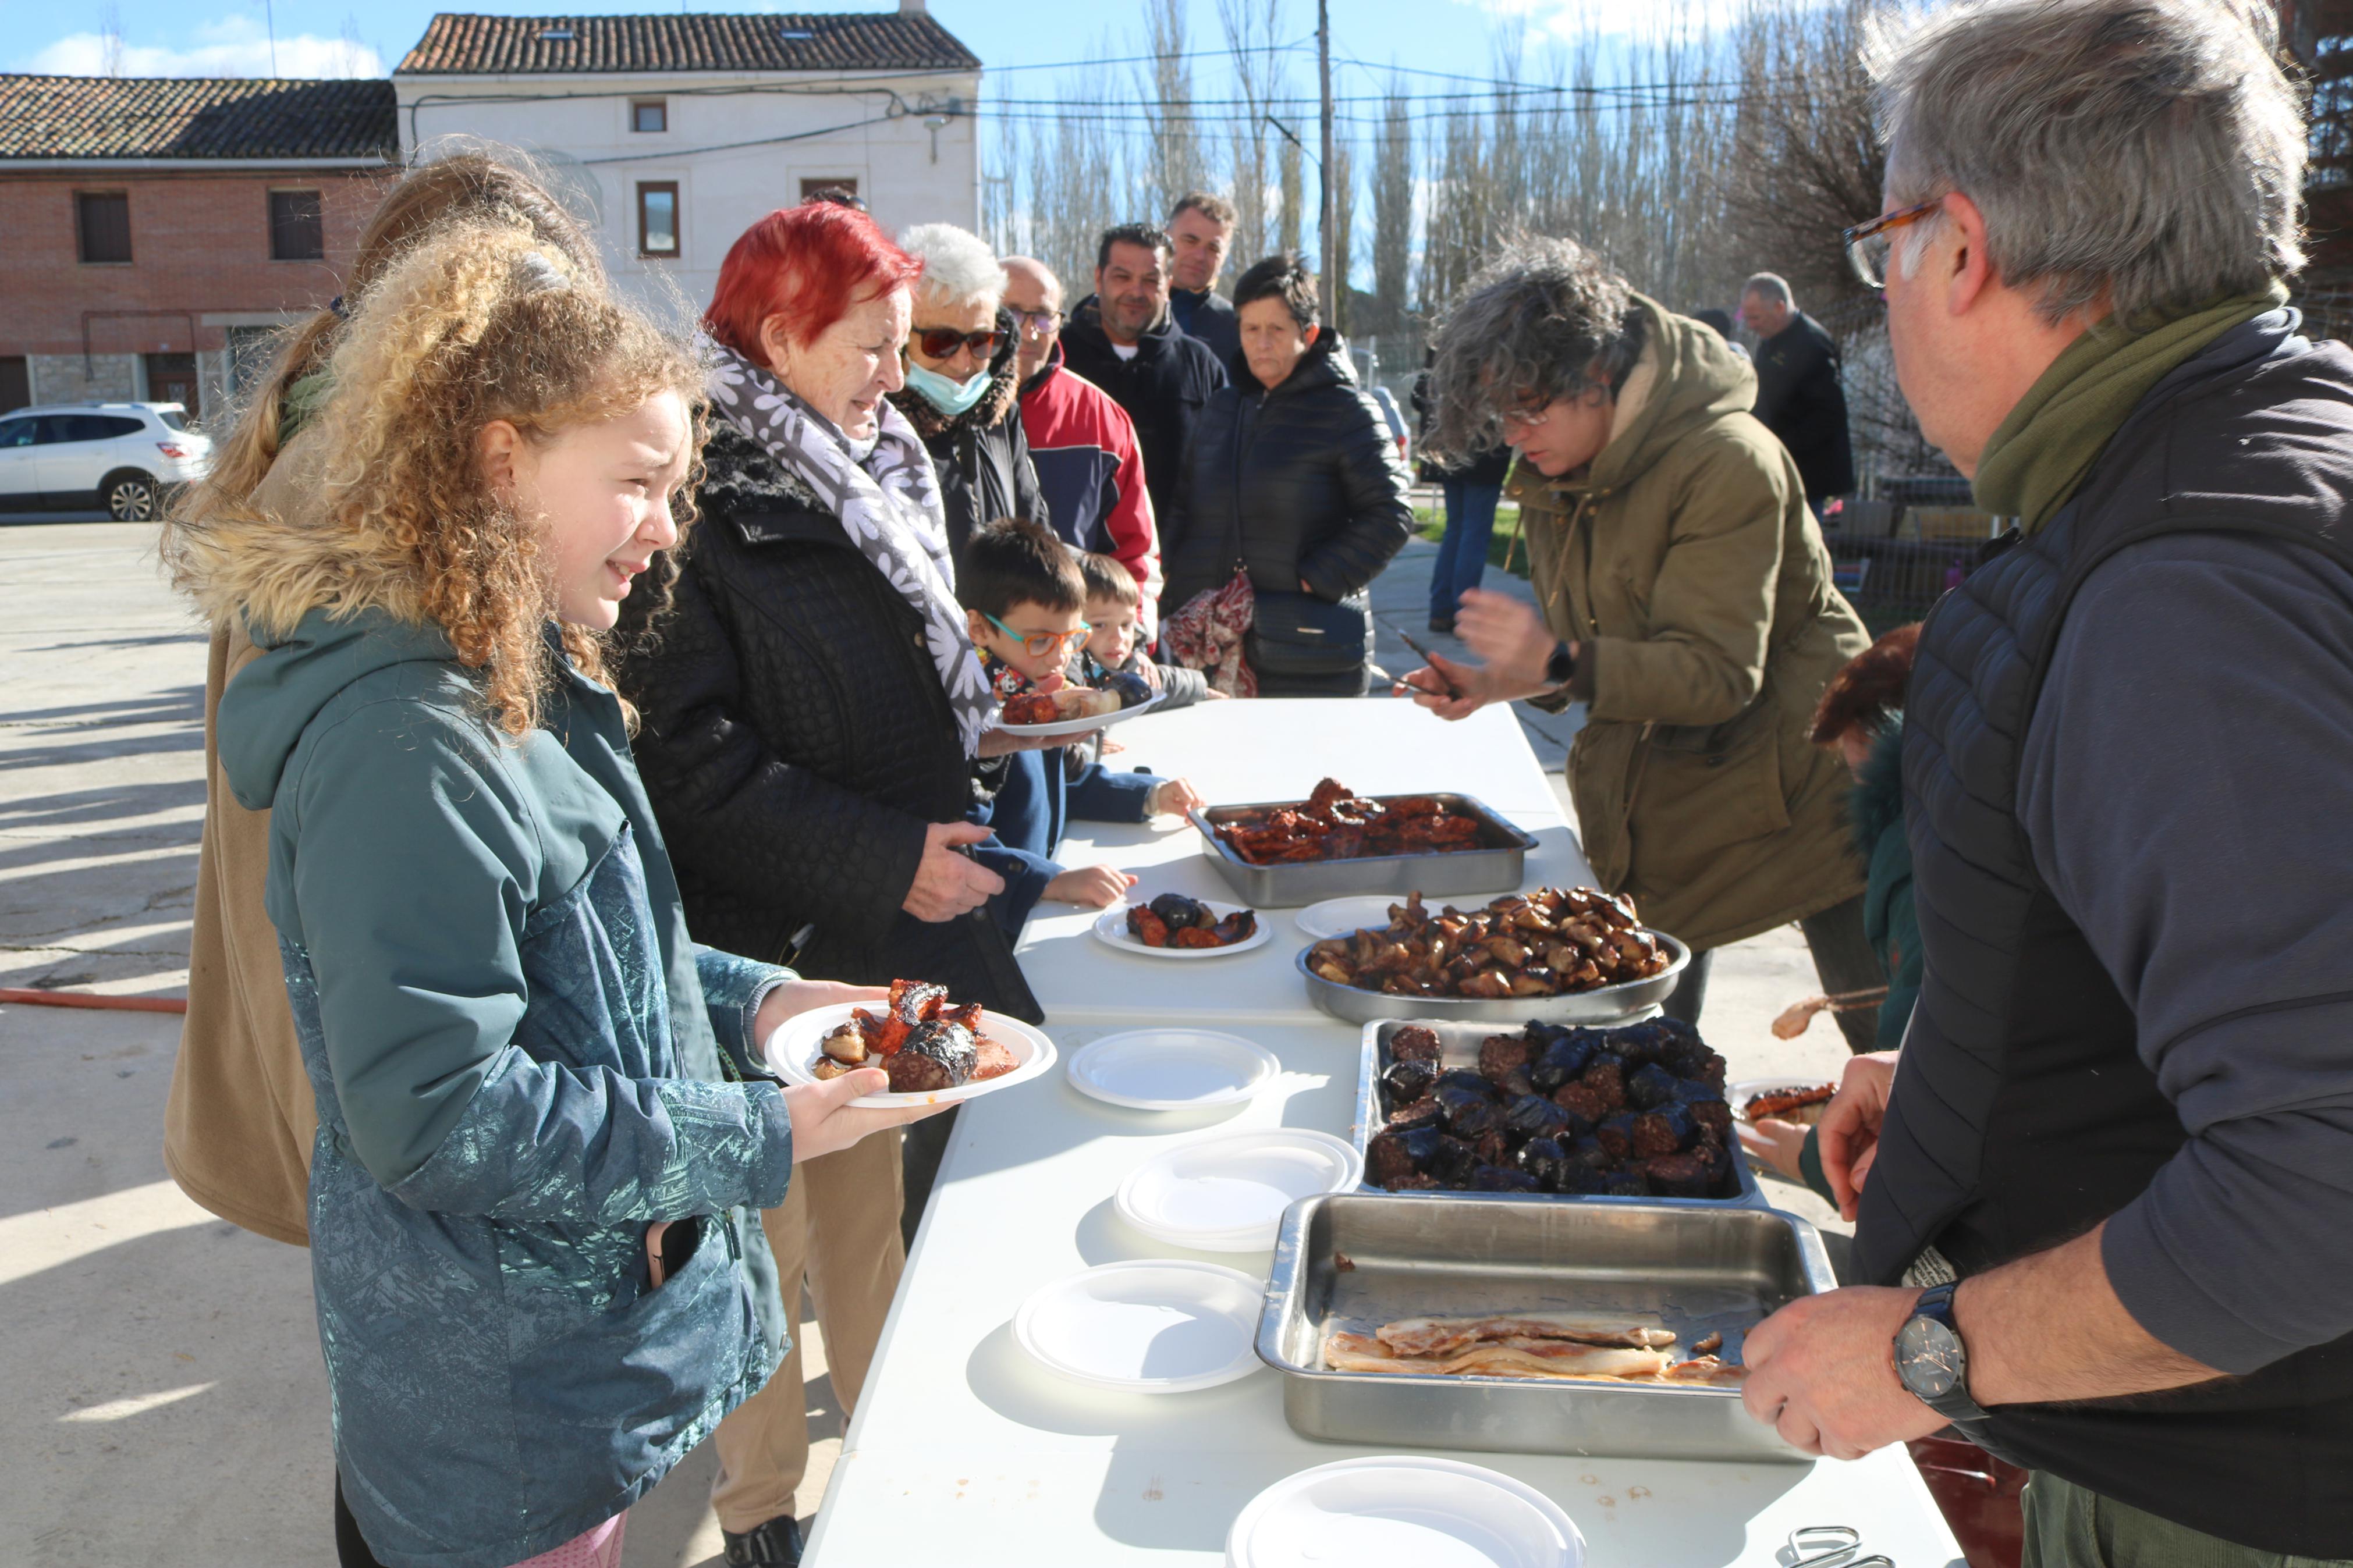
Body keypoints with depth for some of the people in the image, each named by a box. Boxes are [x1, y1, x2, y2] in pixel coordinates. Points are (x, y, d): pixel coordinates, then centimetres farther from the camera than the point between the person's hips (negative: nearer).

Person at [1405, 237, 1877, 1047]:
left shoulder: (1727, 462, -22)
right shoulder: (1556, 478, 3)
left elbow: (1719, 673, -27)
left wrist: (1558, 662, -37)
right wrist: (1499, 683, -4)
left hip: (1796, 790, -6)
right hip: (1660, 802, 7)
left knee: (1889, 1048, 3)